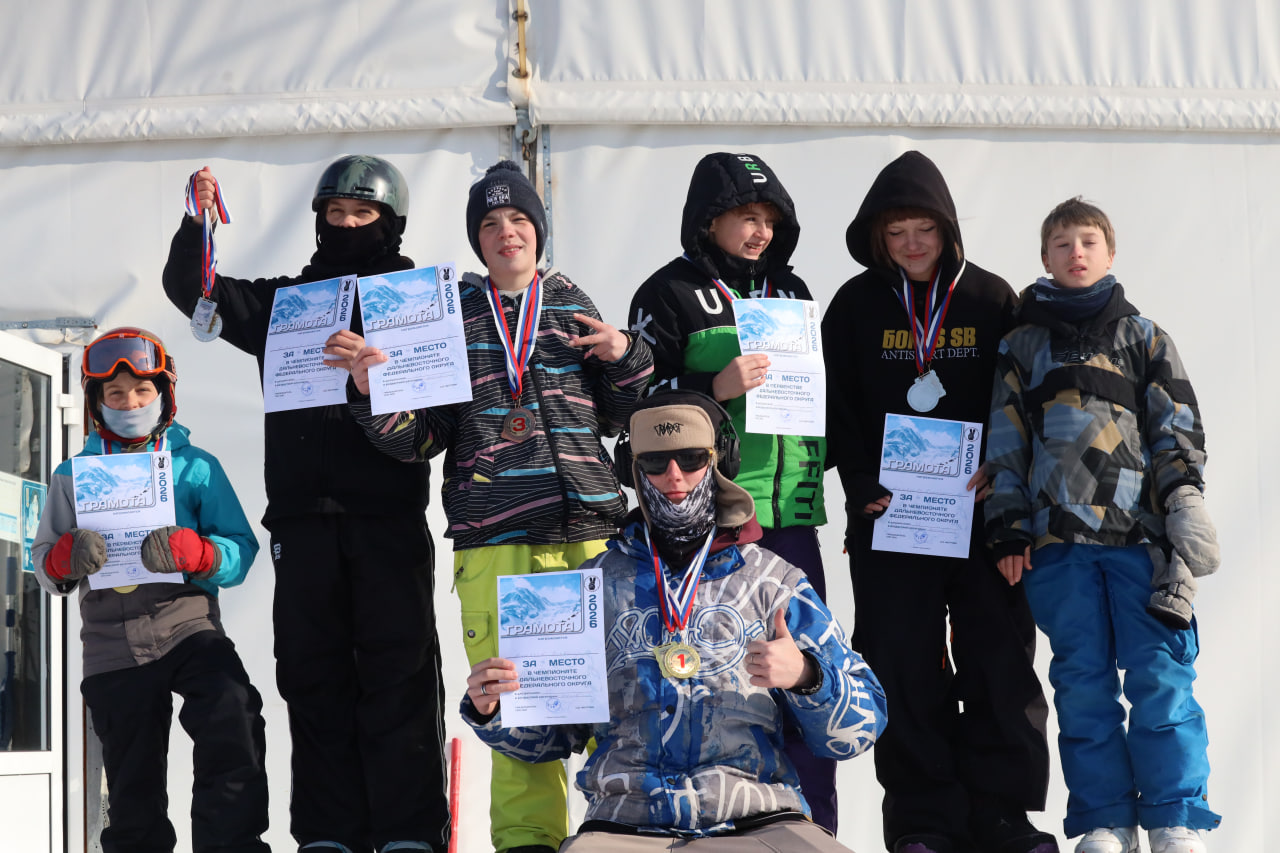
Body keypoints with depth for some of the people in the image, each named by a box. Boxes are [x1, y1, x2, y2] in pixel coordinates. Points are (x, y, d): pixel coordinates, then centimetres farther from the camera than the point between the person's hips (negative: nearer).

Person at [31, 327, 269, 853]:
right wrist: (68, 557, -12)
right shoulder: (73, 476, 13)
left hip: (189, 627, -2)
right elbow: (44, 566, 11)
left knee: (232, 721, -30)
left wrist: (189, 551, -20)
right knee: (133, 797, 5)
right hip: (113, 646, 2)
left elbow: (240, 552, 0)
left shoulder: (195, 466, 7)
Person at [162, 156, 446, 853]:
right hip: (303, 519, 3)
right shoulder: (283, 301, 21)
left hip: (389, 515, -3)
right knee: (315, 677, 1)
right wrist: (199, 224, -4)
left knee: (398, 674, -8)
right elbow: (192, 291, 11)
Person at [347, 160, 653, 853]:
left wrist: (625, 359, 2)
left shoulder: (575, 309, 16)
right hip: (492, 540, -1)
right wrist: (373, 394, -6)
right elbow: (419, 438, 11)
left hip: (587, 528, 1)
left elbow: (621, 419, 19)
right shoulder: (450, 315, 13)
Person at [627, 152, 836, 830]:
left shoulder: (789, 291, 18)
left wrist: (821, 459, 18)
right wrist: (716, 387, -17)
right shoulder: (670, 294, 0)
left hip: (790, 511, 5)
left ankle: (815, 824, 10)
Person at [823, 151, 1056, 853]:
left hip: (982, 509, 0)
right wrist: (865, 488, -8)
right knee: (903, 663, -2)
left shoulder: (991, 299, 6)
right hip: (888, 510, 0)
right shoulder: (856, 305, 5)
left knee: (1000, 656, -1)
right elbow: (838, 409, 4)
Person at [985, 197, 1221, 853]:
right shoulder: (1021, 347, 16)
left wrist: (1185, 503, -3)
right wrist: (1007, 528, 4)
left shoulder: (1142, 337, 14)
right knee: (1082, 683, 1)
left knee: (1160, 676, -8)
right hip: (1057, 536, 1)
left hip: (1139, 531, -1)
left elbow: (1178, 429, 10)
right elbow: (1006, 444, 13)